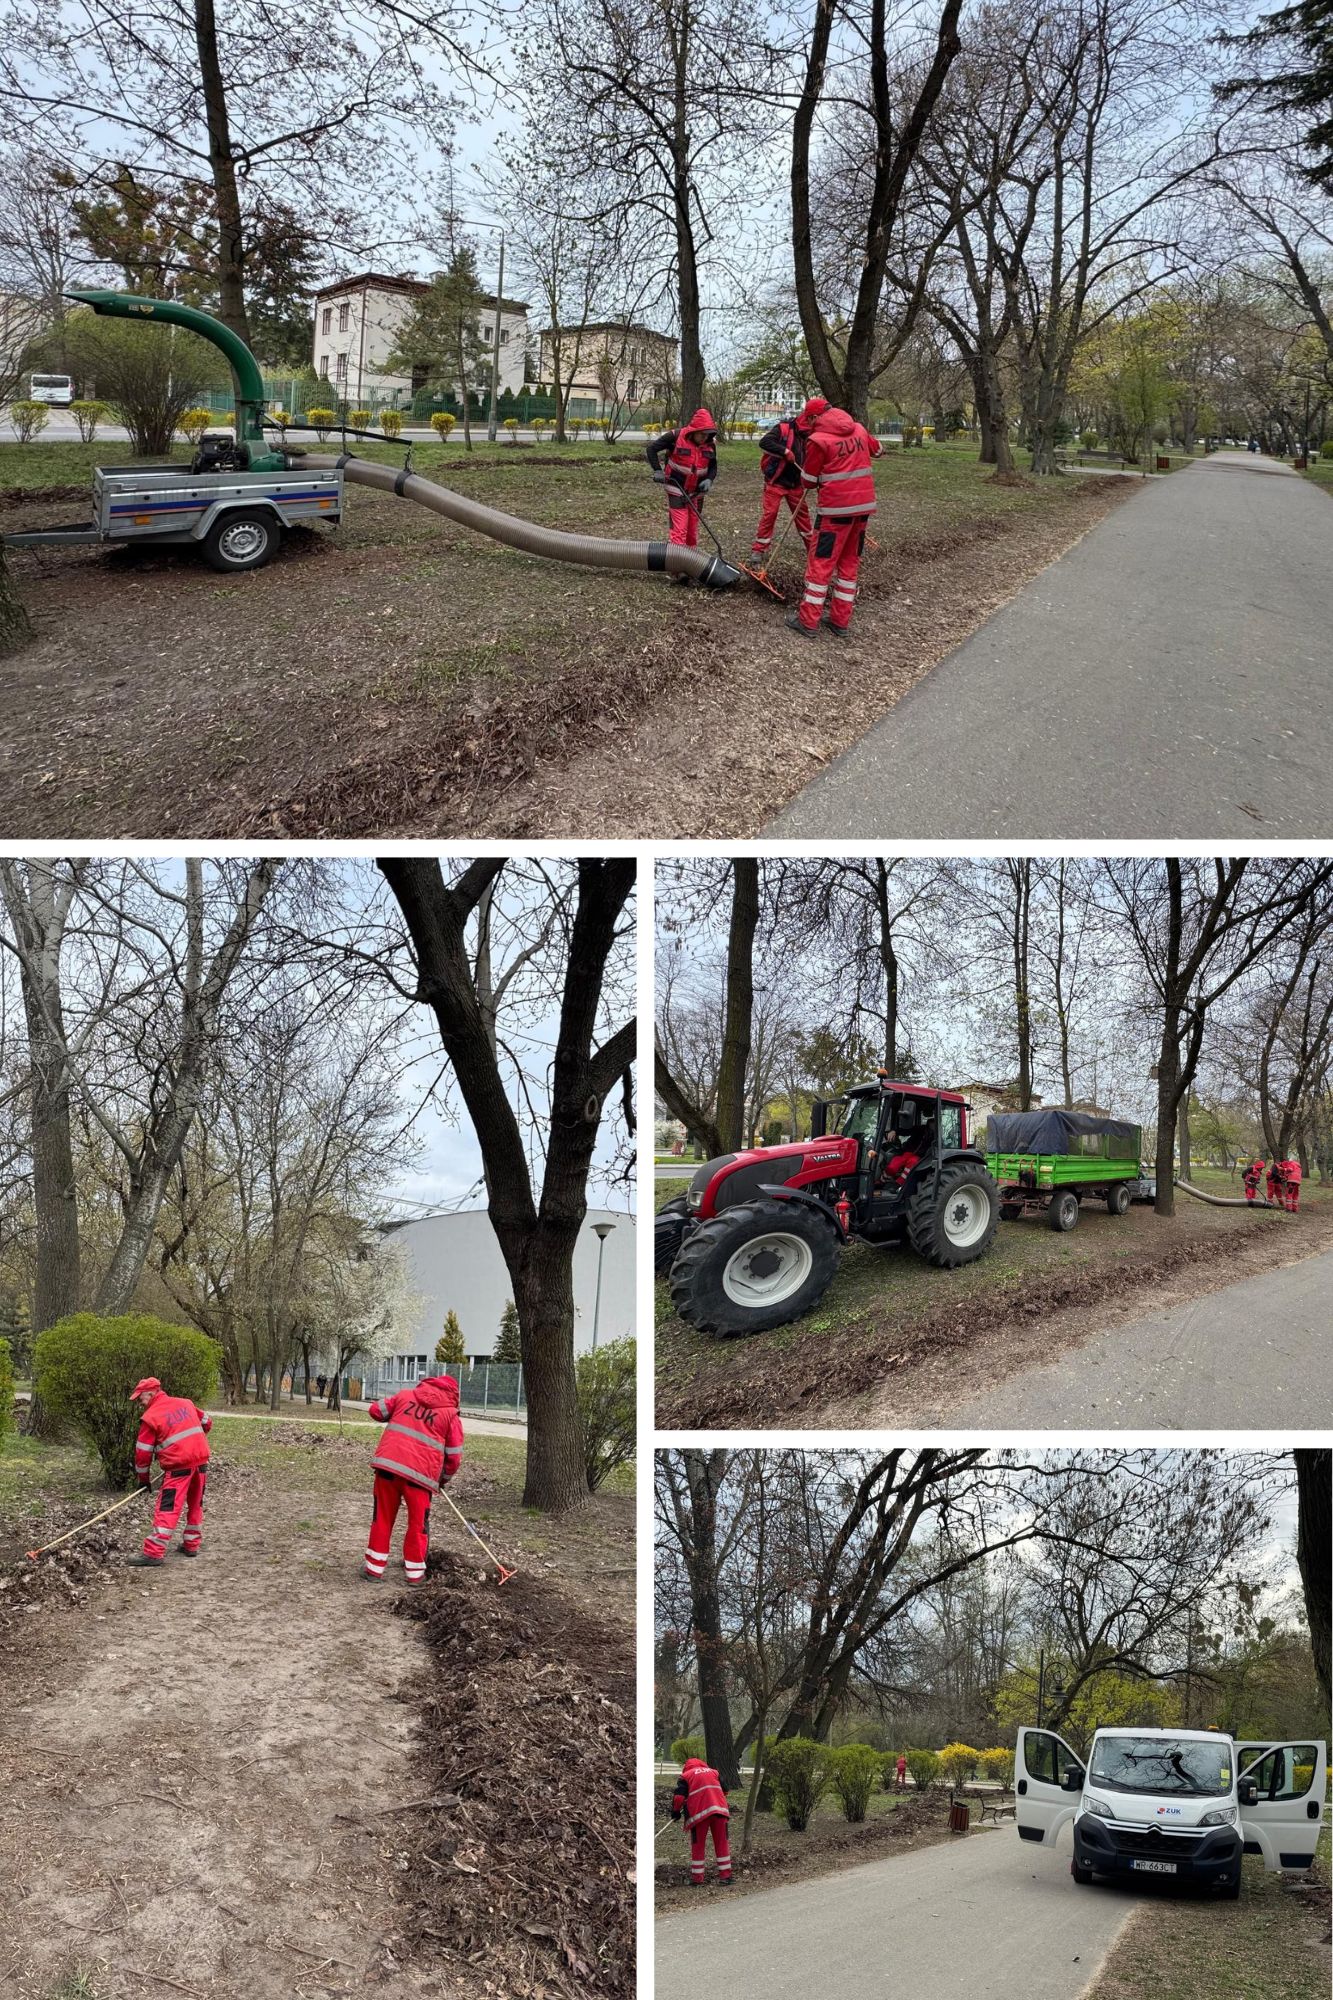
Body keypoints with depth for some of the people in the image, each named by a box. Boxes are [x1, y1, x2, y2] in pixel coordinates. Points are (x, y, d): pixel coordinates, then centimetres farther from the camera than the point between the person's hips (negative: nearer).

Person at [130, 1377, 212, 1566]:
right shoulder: (186, 1403, 12)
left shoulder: (150, 1417, -5)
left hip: (178, 1467, -6)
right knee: (195, 1504, 19)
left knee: (167, 1509, -7)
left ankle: (153, 1553, -11)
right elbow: (207, 1422, 23)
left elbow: (143, 1452, -2)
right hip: (201, 1460, 6)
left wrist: (143, 1478, 10)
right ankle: (191, 1544, 27)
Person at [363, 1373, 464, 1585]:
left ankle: (374, 1567, 21)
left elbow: (376, 1410, 16)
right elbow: (454, 1456, 7)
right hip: (419, 1473, -2)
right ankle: (415, 1573, 19)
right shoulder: (451, 1414, 7)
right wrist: (444, 1478, 24)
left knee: (383, 1518, 16)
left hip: (387, 1464, 2)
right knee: (418, 1524, 14)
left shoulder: (405, 1395, 13)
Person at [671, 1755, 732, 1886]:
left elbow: (679, 1796, 2)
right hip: (719, 1810, 3)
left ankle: (697, 1880, 8)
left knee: (698, 1845, 6)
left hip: (699, 1813, -3)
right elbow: (725, 1790, 24)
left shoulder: (685, 1776, 12)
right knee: (722, 1843, 10)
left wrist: (675, 1811, 16)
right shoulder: (713, 1772, 24)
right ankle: (725, 1876, 9)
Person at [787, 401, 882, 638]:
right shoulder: (859, 430, 9)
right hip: (864, 504, 6)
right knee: (850, 562, 13)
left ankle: (808, 622, 2)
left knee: (821, 563, 0)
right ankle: (841, 621, 15)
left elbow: (808, 482, -2)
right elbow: (876, 449, 30)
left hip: (836, 507, -6)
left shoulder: (818, 439, -10)